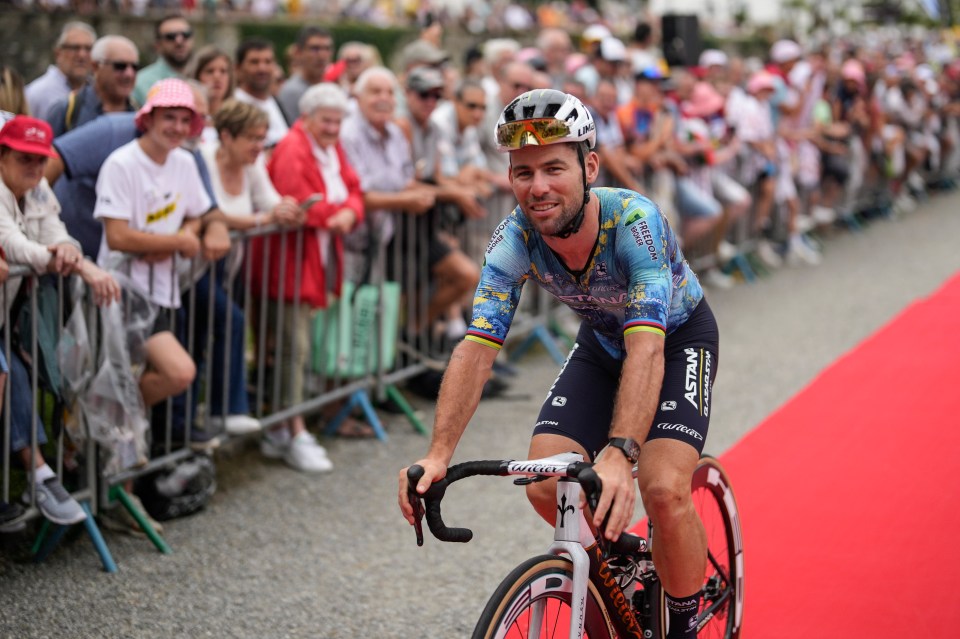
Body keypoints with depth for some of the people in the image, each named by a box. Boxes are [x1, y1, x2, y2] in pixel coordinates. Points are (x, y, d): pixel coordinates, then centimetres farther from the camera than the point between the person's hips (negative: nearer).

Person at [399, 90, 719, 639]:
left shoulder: (634, 221, -37)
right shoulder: (514, 241, -24)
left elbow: (646, 347, -48)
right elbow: (477, 347, -30)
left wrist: (619, 455, -61)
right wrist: (439, 454, -44)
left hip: (678, 337, -4)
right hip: (601, 342, 5)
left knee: (663, 489, -24)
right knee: (546, 485, -13)